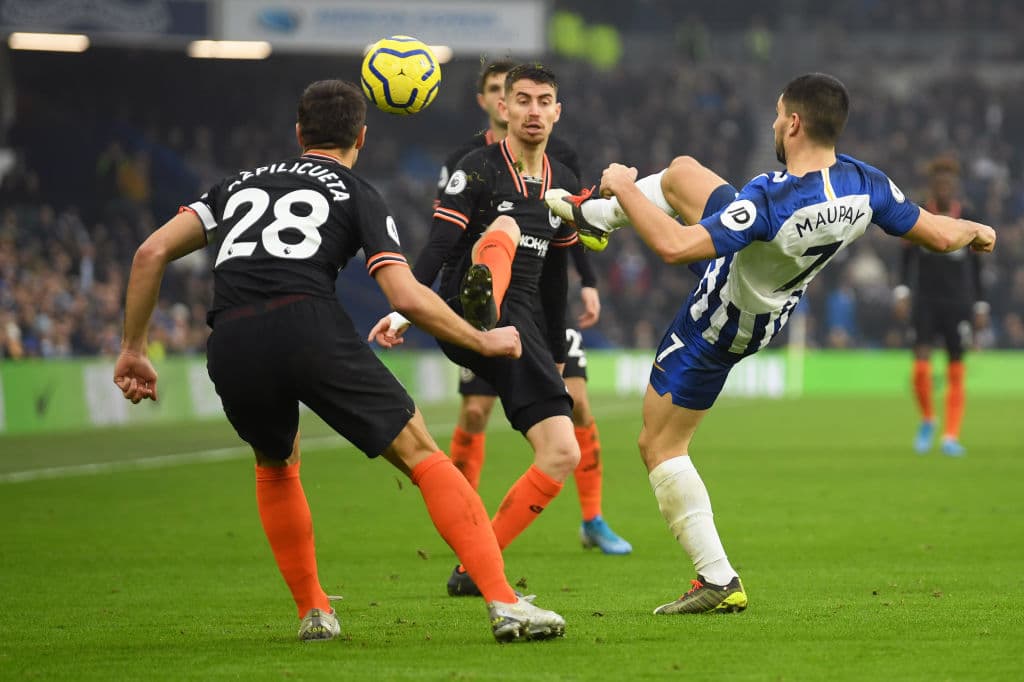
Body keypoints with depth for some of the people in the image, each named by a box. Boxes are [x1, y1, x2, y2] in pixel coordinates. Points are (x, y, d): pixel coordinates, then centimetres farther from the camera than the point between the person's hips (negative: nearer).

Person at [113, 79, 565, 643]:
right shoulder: (358, 195, 19)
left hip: (230, 346, 4)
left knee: (275, 464, 33)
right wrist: (484, 342, 19)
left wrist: (133, 350, 26)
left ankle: (313, 612, 27)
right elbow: (407, 298, 5)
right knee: (421, 454, 3)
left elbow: (152, 252, 20)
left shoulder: (240, 184, 31)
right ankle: (504, 604, -10)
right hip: (309, 323, -4)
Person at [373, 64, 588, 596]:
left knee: (563, 453, -6)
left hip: (519, 328, 6)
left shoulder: (563, 186, 17)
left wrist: (556, 355, 29)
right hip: (461, 317, -6)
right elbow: (437, 247, -11)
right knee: (504, 228, -32)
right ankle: (479, 305, -68)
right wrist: (403, 310, -25)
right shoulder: (478, 169, -1)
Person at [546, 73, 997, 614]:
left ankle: (718, 582, 2)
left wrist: (623, 186, -30)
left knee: (660, 447, 5)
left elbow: (674, 246, -45)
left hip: (718, 329, -8)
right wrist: (975, 231, 12)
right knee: (681, 172, 19)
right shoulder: (864, 185, -23)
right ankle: (594, 215, 48)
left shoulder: (769, 200, -43)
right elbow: (939, 235, -11)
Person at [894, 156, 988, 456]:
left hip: (957, 304, 1)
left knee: (956, 373, -1)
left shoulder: (966, 220, 4)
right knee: (921, 368, -11)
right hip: (925, 303, -1)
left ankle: (951, 437, 3)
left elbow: (975, 266, 10)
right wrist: (903, 290, -13)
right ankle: (927, 420, 14)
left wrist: (980, 306, 8)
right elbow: (907, 258, 1)